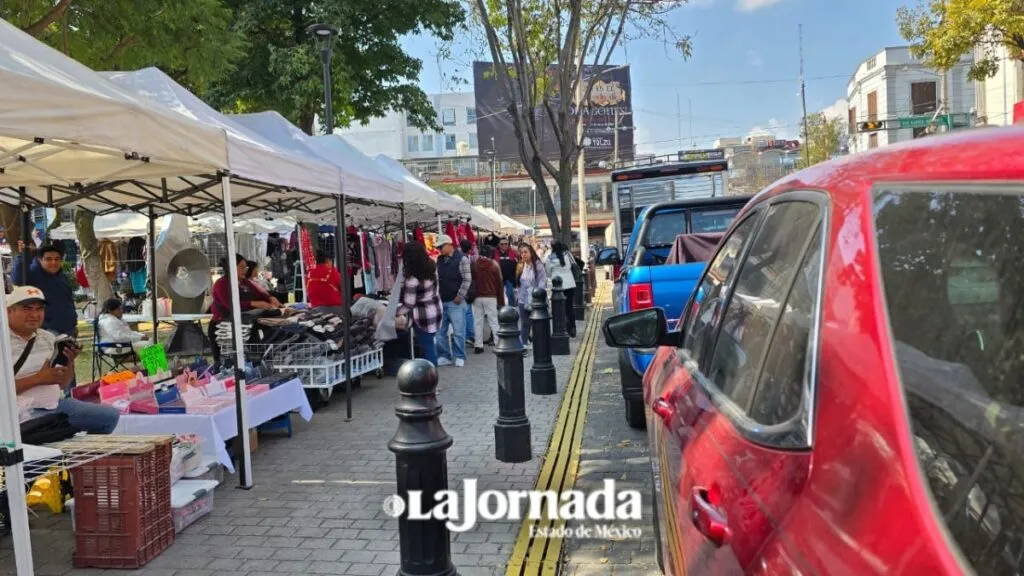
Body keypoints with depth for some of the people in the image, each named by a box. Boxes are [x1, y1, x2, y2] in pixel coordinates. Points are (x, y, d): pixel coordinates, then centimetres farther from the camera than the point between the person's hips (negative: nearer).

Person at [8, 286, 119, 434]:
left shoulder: (49, 338, 14)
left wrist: (70, 362, -4)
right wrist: (38, 379, -17)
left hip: (56, 404, 7)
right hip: (25, 411, -7)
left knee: (110, 415, 0)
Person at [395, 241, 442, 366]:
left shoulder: (412, 278, -27)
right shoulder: (432, 267, -5)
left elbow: (408, 304, -21)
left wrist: (395, 313, -5)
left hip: (423, 316, -8)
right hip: (436, 310, 8)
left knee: (427, 347, 5)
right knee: (430, 343, 22)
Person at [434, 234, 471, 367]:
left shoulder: (461, 259, -8)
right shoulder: (439, 260, 11)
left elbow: (467, 279, -10)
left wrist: (459, 296, -13)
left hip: (456, 302, -6)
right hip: (441, 301, 6)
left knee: (458, 331, 0)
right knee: (439, 331, 7)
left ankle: (459, 357, 11)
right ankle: (444, 356, 17)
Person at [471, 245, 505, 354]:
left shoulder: (474, 264, 0)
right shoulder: (494, 265, -2)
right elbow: (499, 283, 1)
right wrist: (501, 301, 6)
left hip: (477, 297, 1)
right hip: (490, 297, -1)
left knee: (478, 322, 7)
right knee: (494, 321, 3)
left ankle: (478, 346, 6)